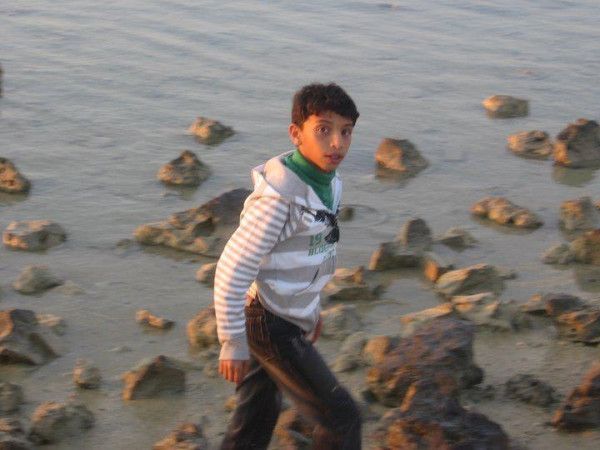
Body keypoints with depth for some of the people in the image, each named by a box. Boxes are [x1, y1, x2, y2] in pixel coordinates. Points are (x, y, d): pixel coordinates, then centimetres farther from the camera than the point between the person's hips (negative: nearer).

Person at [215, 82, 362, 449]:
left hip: (291, 315, 9)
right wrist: (232, 344, -20)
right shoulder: (279, 195, -27)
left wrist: (312, 306, 24)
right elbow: (232, 269, -24)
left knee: (258, 420, 20)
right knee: (341, 418, -4)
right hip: (268, 326, -9)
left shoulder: (328, 182, 0)